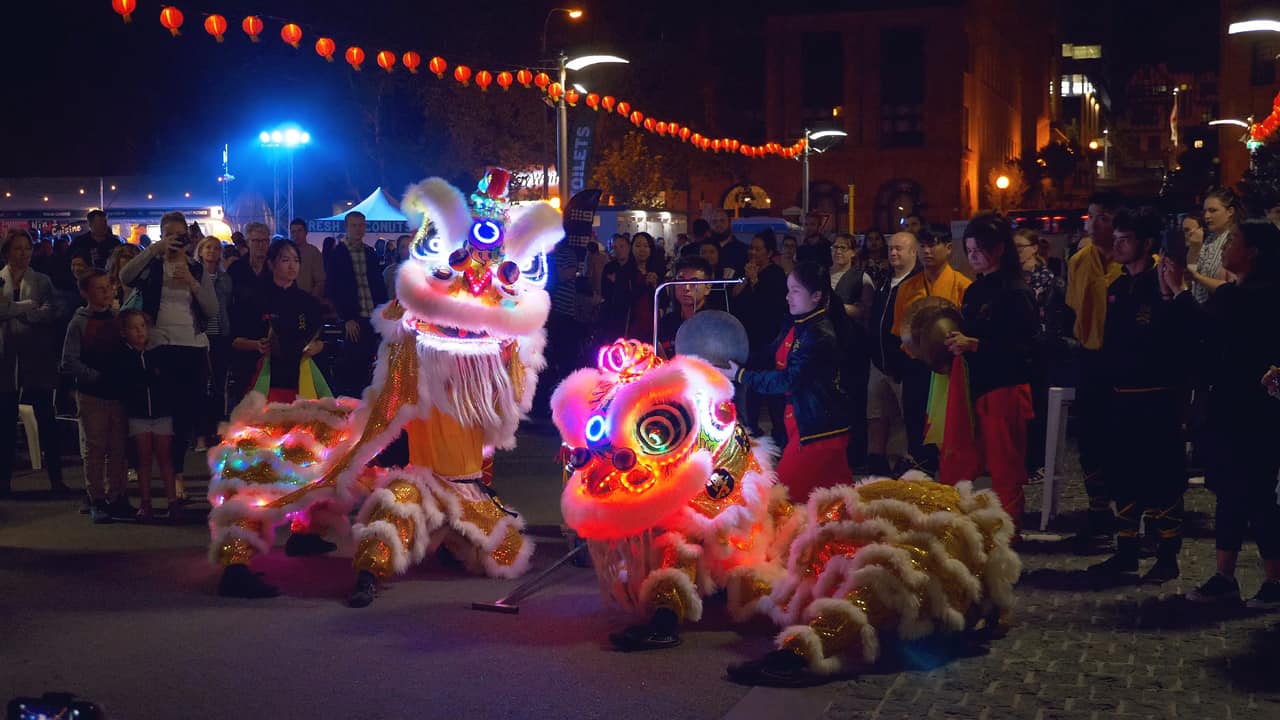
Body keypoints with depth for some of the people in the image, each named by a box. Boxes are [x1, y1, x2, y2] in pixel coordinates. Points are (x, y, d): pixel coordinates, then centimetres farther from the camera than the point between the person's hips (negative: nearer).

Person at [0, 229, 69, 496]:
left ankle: (56, 479, 3)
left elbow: (49, 314, -7)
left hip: (37, 359, 0)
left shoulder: (42, 281, 9)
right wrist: (26, 307, -15)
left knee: (46, 419, 0)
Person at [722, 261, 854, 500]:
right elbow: (769, 356, 7)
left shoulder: (820, 334, -19)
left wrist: (741, 376, -20)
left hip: (818, 426, -9)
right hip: (801, 419, 9)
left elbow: (789, 380, -24)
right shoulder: (794, 326, 10)